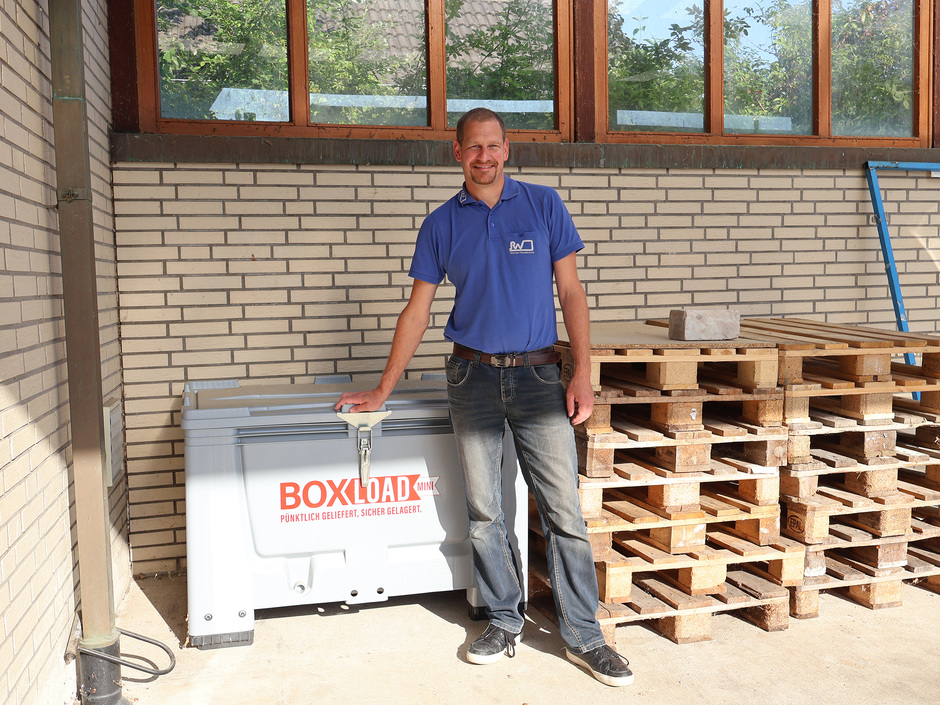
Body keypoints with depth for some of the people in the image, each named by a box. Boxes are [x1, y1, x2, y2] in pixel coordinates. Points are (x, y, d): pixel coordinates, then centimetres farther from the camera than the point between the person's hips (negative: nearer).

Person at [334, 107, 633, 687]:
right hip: (474, 377, 2)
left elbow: (571, 291, 4)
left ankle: (584, 636, 10)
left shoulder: (544, 205, 5)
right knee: (484, 511, 6)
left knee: (564, 510, -1)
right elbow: (418, 311, 9)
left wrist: (583, 374, -5)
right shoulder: (442, 224, 7)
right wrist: (383, 391, 7)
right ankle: (505, 622, 22)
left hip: (539, 376, -1)